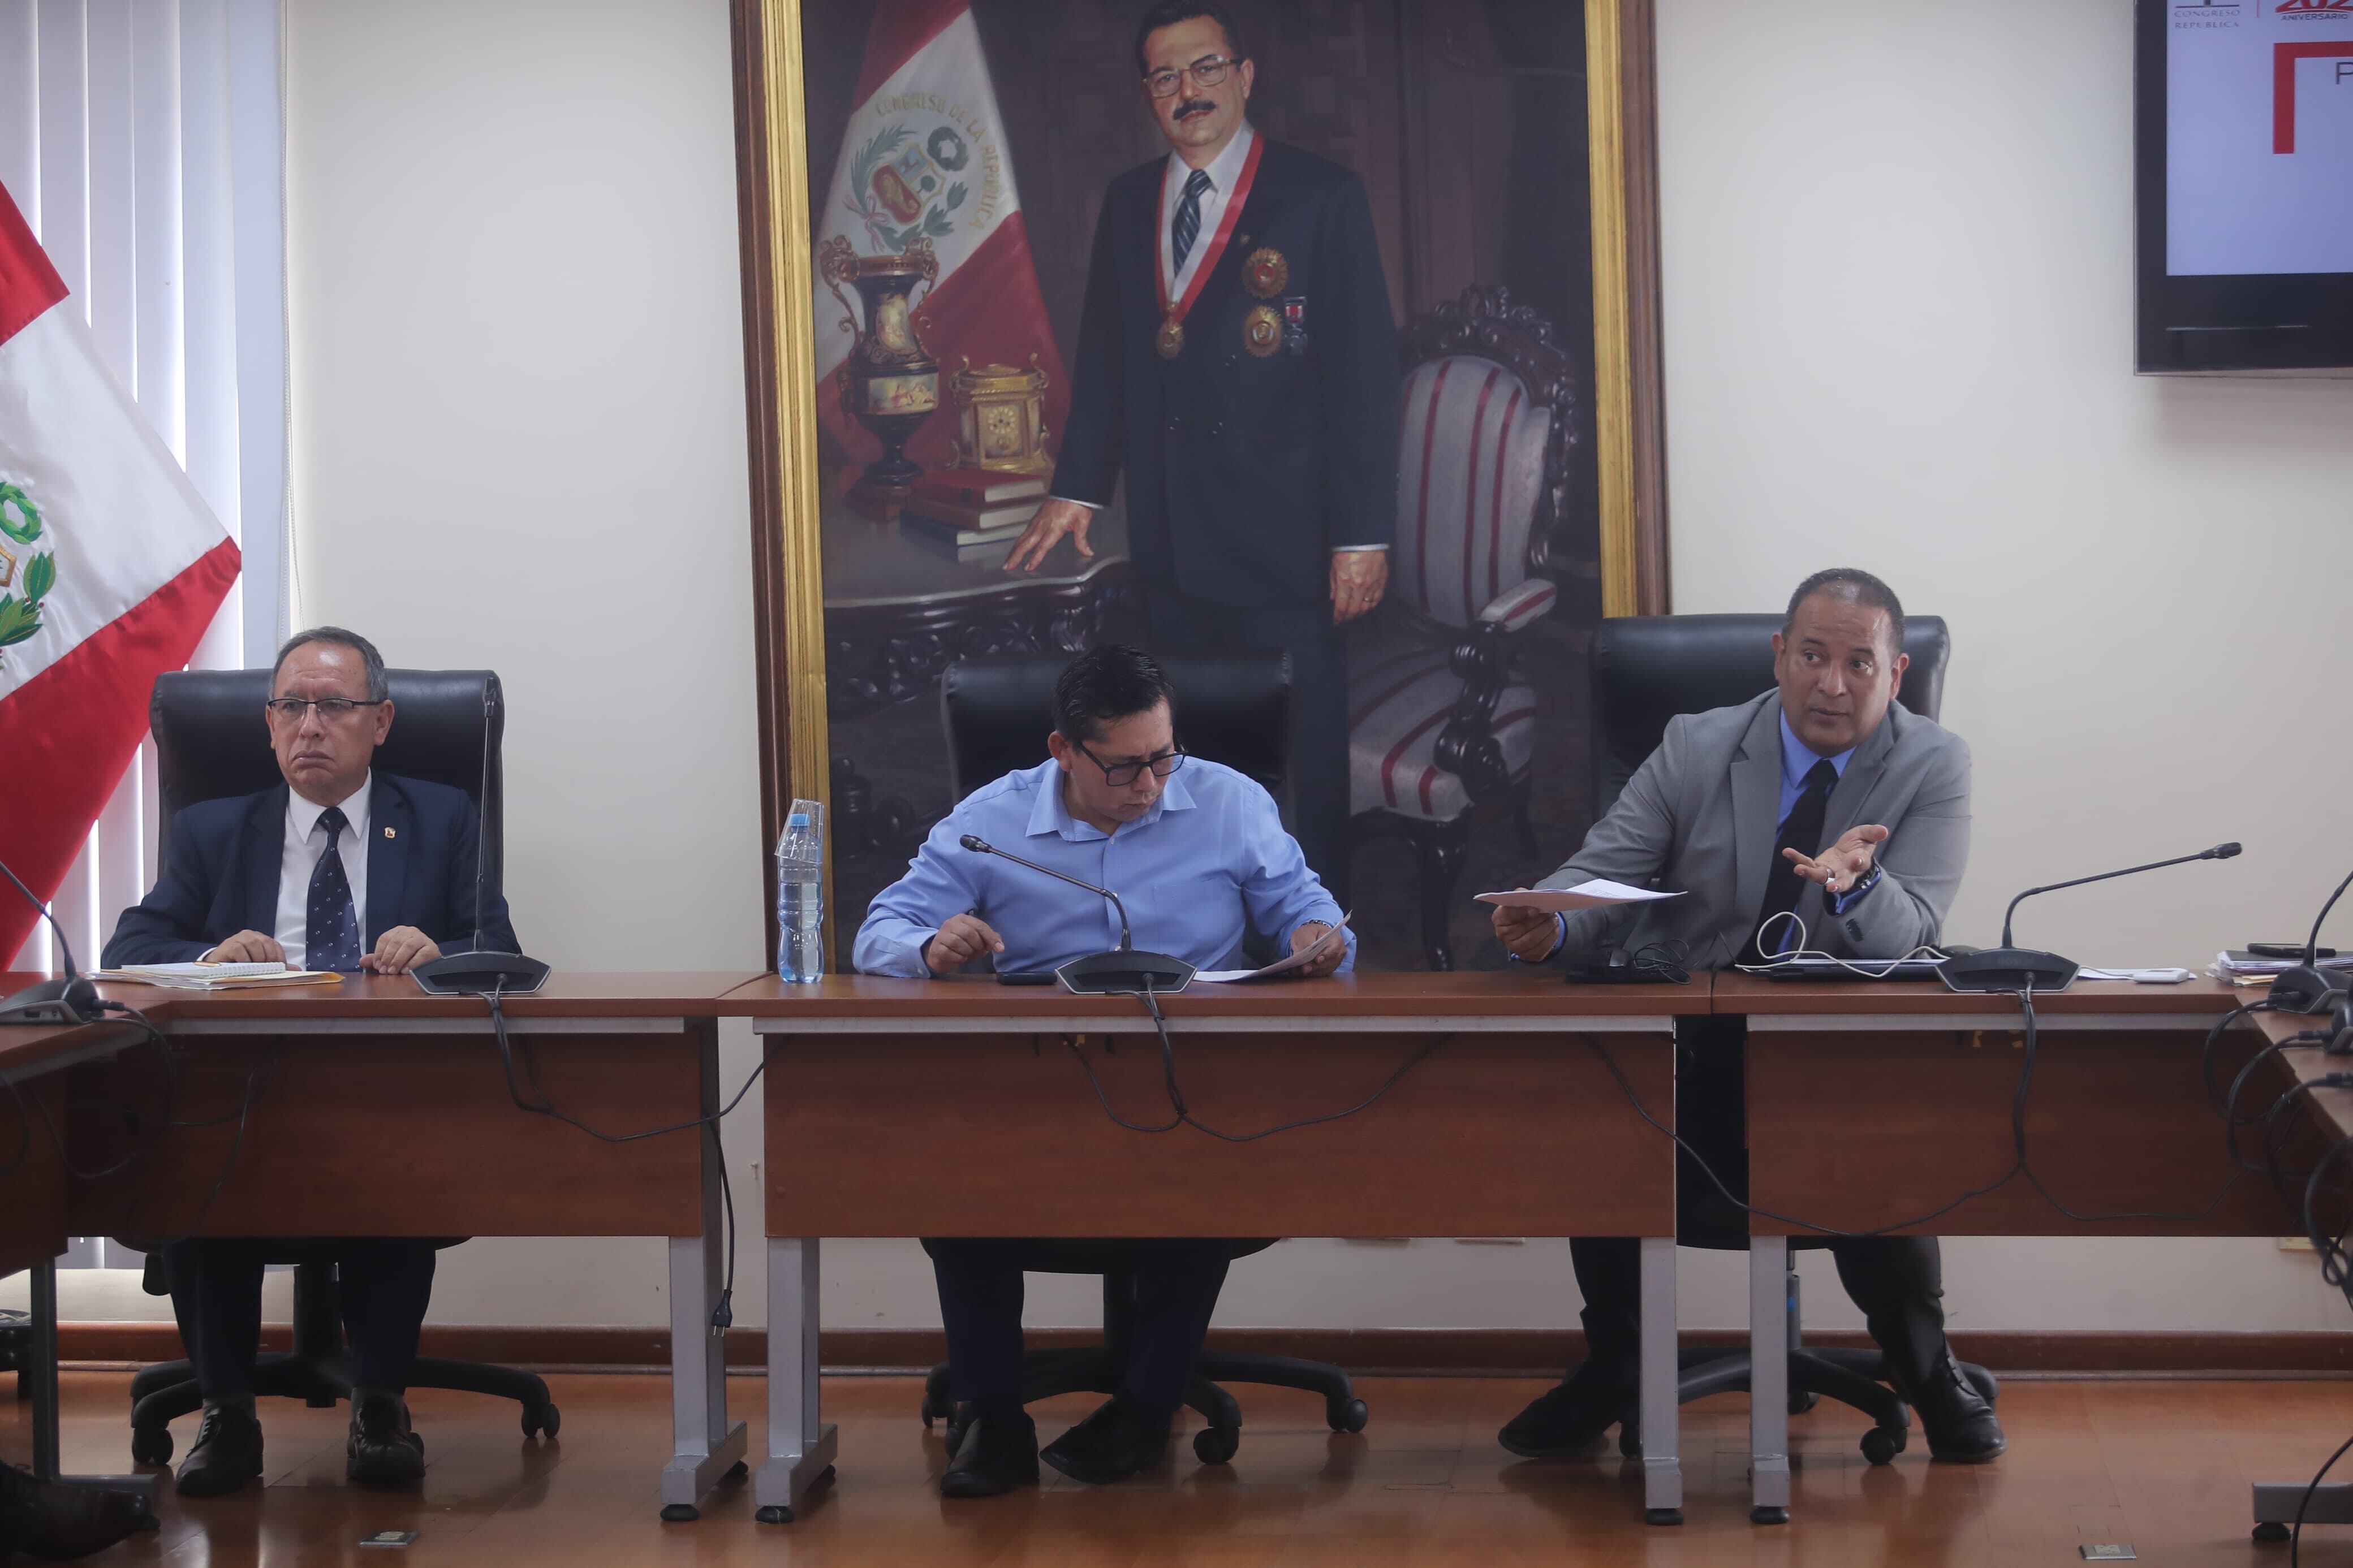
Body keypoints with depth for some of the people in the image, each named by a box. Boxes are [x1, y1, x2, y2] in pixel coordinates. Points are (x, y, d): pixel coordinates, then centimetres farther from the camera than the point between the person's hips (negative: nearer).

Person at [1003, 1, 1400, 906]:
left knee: (1300, 756, -2)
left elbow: (1365, 369, -6)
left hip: (1283, 538, -5)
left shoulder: (1321, 197, -3)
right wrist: (1078, 489, 12)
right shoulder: (1128, 203, 14)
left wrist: (1362, 533, -10)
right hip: (1172, 542, 5)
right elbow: (1105, 355, 20)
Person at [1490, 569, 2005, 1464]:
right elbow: (1598, 873, -2)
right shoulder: (1697, 748, 3)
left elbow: (1908, 939, -13)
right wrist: (1548, 926, -26)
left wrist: (1856, 884, -37)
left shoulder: (1932, 767, -2)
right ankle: (1611, 1367, -3)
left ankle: (1924, 1369, -3)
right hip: (1688, 1047, 2)